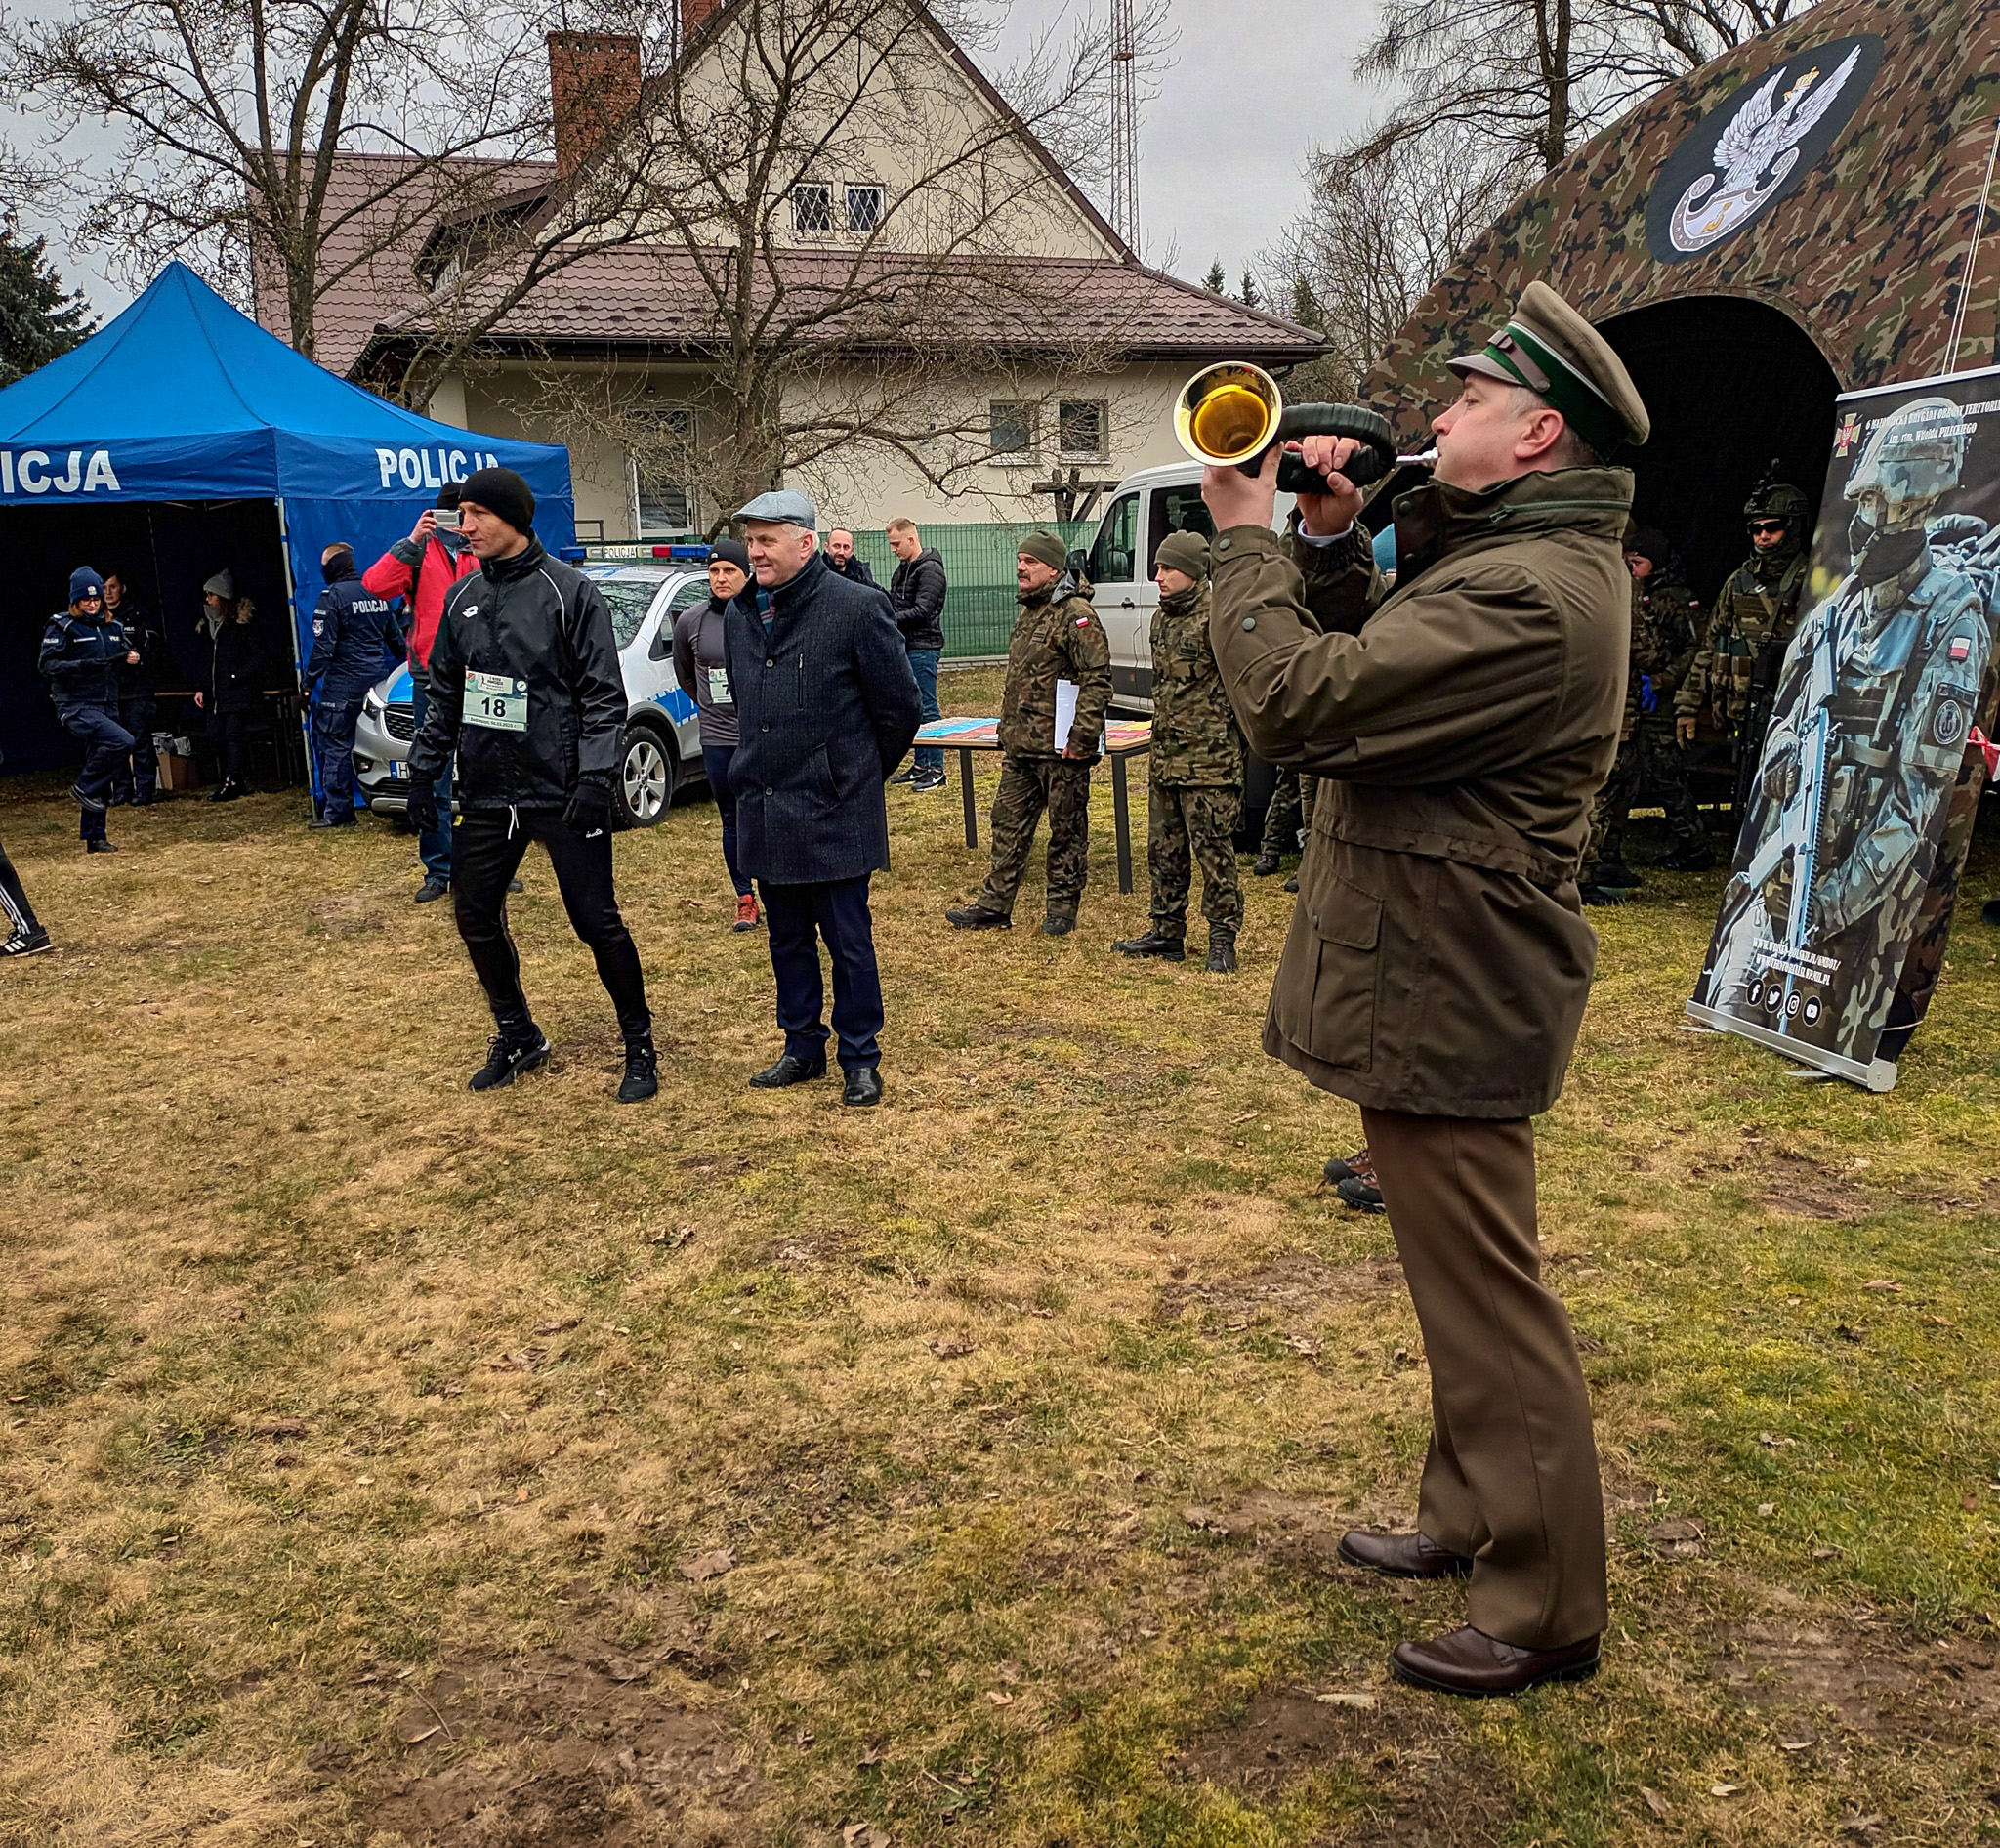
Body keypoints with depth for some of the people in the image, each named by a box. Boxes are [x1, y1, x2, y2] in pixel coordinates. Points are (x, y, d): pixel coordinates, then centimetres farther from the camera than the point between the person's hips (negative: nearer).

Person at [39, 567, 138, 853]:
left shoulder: (113, 627, 13)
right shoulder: (61, 626, -5)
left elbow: (125, 655, 25)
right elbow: (48, 666, -12)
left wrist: (131, 658, 1)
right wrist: (84, 665, -26)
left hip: (106, 707, 7)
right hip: (76, 707, -7)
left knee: (100, 781, 9)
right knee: (122, 741, -29)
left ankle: (94, 838, 17)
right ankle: (84, 787, -8)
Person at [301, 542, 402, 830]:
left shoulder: (332, 595, -8)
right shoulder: (376, 591, 13)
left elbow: (323, 646, -12)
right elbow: (395, 637, 19)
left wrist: (308, 680, -6)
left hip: (344, 681, -7)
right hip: (377, 677, 7)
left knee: (335, 744, -4)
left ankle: (336, 811, -5)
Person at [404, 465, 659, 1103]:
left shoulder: (570, 592, -7)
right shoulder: (462, 598, 10)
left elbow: (604, 694, -10)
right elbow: (444, 694, 17)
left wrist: (594, 777, -18)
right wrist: (424, 770, 13)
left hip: (561, 791, -6)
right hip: (485, 793, 6)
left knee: (596, 920, -3)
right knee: (476, 918, 9)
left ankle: (640, 1048, 13)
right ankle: (517, 1038, 29)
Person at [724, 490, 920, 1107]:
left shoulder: (857, 606, -11)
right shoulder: (741, 613, 9)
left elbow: (899, 708, -4)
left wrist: (857, 776, 5)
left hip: (835, 814, -6)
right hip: (763, 813, 6)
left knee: (849, 941, 2)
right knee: (787, 940, 15)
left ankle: (860, 1060, 15)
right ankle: (802, 1048, 29)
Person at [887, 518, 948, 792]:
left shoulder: (930, 569, -12)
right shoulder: (904, 568, 16)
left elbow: (921, 611, -19)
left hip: (923, 648, -9)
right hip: (906, 646, 9)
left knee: (927, 709, -6)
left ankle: (936, 769, -2)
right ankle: (921, 764, 20)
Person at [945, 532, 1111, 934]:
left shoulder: (1075, 613, -12)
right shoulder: (1028, 612, 17)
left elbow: (1097, 679, -18)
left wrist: (1081, 739, -20)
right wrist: (1006, 733, 23)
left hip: (1060, 749, -9)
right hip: (1021, 747, 9)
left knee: (1066, 830, 3)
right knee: (1009, 823, 11)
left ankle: (1063, 909, 14)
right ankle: (994, 906, 18)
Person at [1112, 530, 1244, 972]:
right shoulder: (1161, 618, 15)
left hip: (1208, 758, -9)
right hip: (1165, 757, 9)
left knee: (1213, 851, -3)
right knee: (1163, 849, 14)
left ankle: (1222, 939, 6)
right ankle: (1167, 932, 24)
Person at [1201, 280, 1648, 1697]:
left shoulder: (1529, 593, -24)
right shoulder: (1519, 557, 13)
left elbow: (1299, 702, -26)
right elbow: (1371, 666, 18)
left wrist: (1247, 535, -13)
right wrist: (1334, 540, 3)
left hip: (1447, 994, -11)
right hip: (1431, 976, 11)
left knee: (1486, 1292, 1)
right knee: (1459, 1275, 22)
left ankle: (1543, 1607, 17)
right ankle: (1470, 1514, 39)